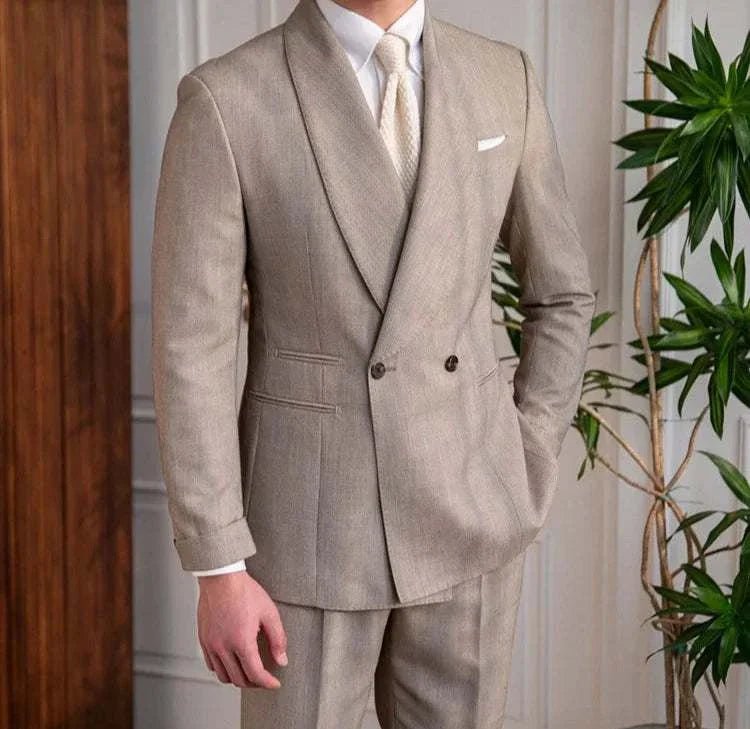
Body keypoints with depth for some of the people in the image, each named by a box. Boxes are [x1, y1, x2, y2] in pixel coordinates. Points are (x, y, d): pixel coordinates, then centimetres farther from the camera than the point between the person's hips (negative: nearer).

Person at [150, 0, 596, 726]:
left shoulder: (502, 79, 1)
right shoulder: (225, 99, -11)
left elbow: (560, 292, 12)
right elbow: (190, 351, -12)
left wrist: (525, 482, 5)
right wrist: (218, 572, -13)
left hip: (465, 512, 4)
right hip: (311, 523, -3)